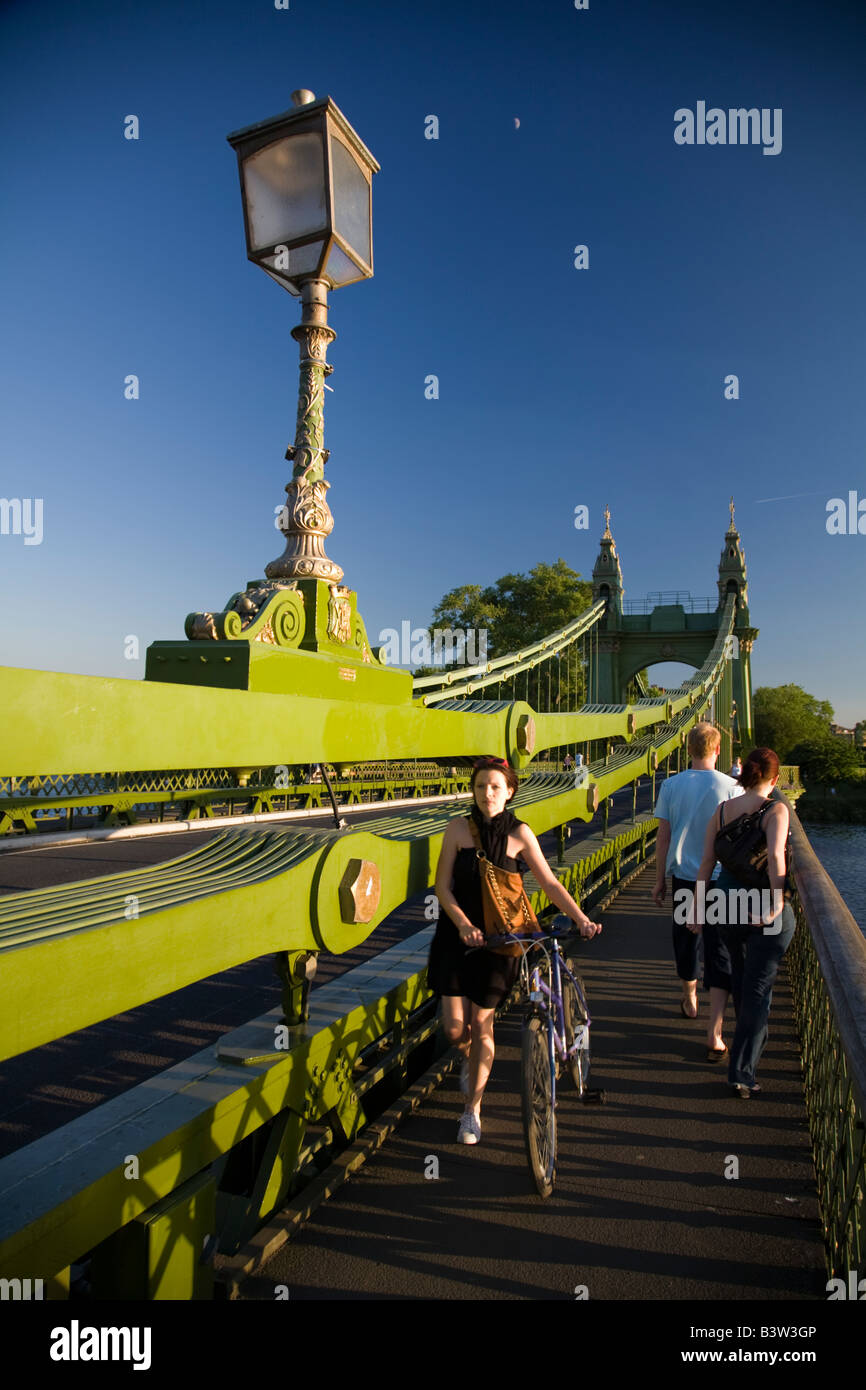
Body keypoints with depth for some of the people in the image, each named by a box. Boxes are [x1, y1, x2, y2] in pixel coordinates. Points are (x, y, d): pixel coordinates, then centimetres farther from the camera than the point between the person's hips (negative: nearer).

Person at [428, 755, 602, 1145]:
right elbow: (442, 887, -6)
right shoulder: (458, 828, -7)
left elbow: (549, 883, -3)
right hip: (457, 935, 1)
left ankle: (472, 1110, 24)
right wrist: (463, 924, -20)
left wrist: (581, 919, -13)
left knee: (482, 1025, 4)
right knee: (455, 1027, 0)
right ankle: (470, 1061, 37)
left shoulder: (519, 833, -5)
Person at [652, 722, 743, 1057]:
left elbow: (663, 837, 0)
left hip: (683, 878, 2)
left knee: (685, 941, 21)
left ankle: (690, 1001, 43)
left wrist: (660, 879, 10)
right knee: (720, 953, 3)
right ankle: (714, 1033, -3)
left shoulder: (671, 785, -5)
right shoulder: (732, 788, -10)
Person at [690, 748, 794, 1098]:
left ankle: (754, 1039, 49)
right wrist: (777, 902, -22)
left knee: (741, 977, 25)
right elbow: (775, 855, -28)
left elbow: (706, 862, 2)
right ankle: (742, 1072, 5)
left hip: (729, 903, 5)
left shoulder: (721, 811, 1)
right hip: (765, 907, -4)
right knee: (758, 987, 5)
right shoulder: (776, 809, -11)